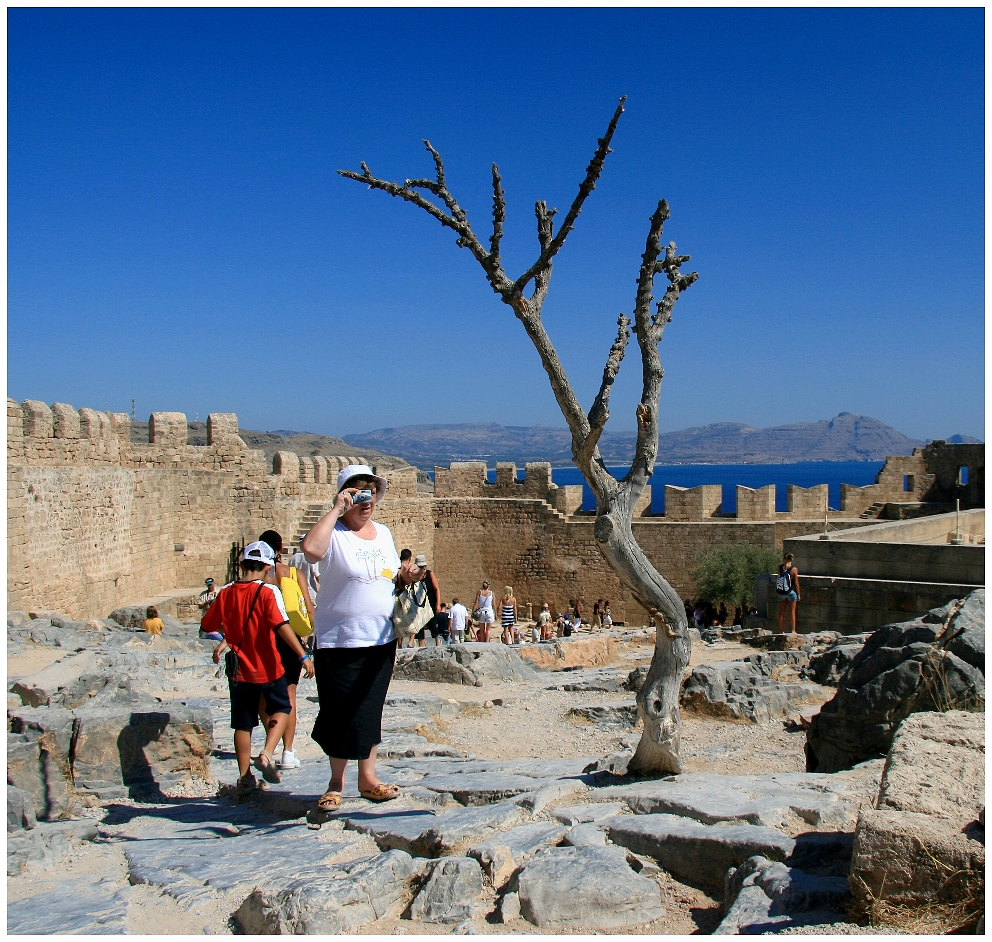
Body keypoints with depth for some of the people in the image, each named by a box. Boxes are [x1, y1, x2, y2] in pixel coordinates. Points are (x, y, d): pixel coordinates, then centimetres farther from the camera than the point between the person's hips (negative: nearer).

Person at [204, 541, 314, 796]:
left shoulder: (226, 593, -1)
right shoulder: (268, 591, -13)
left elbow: (208, 625, 10)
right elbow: (282, 626, -22)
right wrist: (303, 656, -22)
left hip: (240, 670, 3)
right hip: (268, 668, -3)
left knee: (243, 723, 13)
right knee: (282, 709, 18)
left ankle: (244, 778, 16)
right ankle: (266, 755, -3)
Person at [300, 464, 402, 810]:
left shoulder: (383, 533, 12)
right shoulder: (334, 533, -9)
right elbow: (311, 548, -32)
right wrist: (336, 509, -23)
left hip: (381, 640, 5)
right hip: (338, 642, -5)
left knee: (370, 712, 13)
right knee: (341, 715, 2)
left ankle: (367, 778, 25)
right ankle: (336, 782, 19)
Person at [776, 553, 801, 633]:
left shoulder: (780, 568, -5)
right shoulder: (794, 569, -10)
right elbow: (796, 583, -7)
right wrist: (798, 594, -1)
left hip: (781, 592, 2)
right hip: (791, 592, -2)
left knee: (781, 612, 11)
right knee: (792, 612, 6)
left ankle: (781, 630, 12)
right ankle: (793, 630, 7)